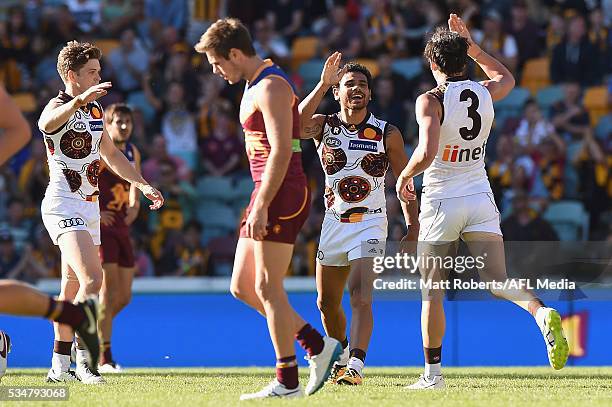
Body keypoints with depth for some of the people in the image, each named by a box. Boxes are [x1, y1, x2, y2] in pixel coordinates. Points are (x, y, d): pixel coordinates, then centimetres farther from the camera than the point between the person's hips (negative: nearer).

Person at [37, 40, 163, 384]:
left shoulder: (96, 109, 13)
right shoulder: (58, 106, -14)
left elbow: (111, 154, 27)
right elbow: (48, 122, -41)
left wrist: (143, 184, 22)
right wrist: (78, 101, -60)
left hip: (89, 207, 9)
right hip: (63, 205, -8)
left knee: (73, 289, 11)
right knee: (93, 280, -22)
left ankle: (59, 365, 18)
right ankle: (84, 355, -17)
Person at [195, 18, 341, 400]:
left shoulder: (271, 87, -13)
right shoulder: (256, 85, 18)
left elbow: (281, 150, -21)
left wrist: (260, 206, -23)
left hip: (282, 195, -10)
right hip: (269, 195, 10)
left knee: (267, 288, -7)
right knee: (242, 287, 9)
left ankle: (287, 382, -2)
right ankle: (318, 346, 12)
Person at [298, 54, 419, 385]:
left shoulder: (387, 134, -3)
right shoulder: (324, 126, 0)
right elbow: (296, 125, -23)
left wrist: (412, 224, -4)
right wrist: (323, 84, -27)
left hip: (370, 224, -3)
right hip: (334, 222, 3)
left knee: (360, 297, -21)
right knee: (327, 302, 12)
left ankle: (356, 366, -28)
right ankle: (343, 355, 36)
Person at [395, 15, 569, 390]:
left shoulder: (431, 101, -14)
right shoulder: (486, 94, 3)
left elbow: (426, 153, -27)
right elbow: (507, 78, 28)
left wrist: (405, 176, -8)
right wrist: (470, 45, 27)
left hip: (441, 202, -4)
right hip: (481, 200, 4)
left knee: (433, 291, 8)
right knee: (497, 280, -5)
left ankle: (433, 373, 11)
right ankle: (541, 312, -35)